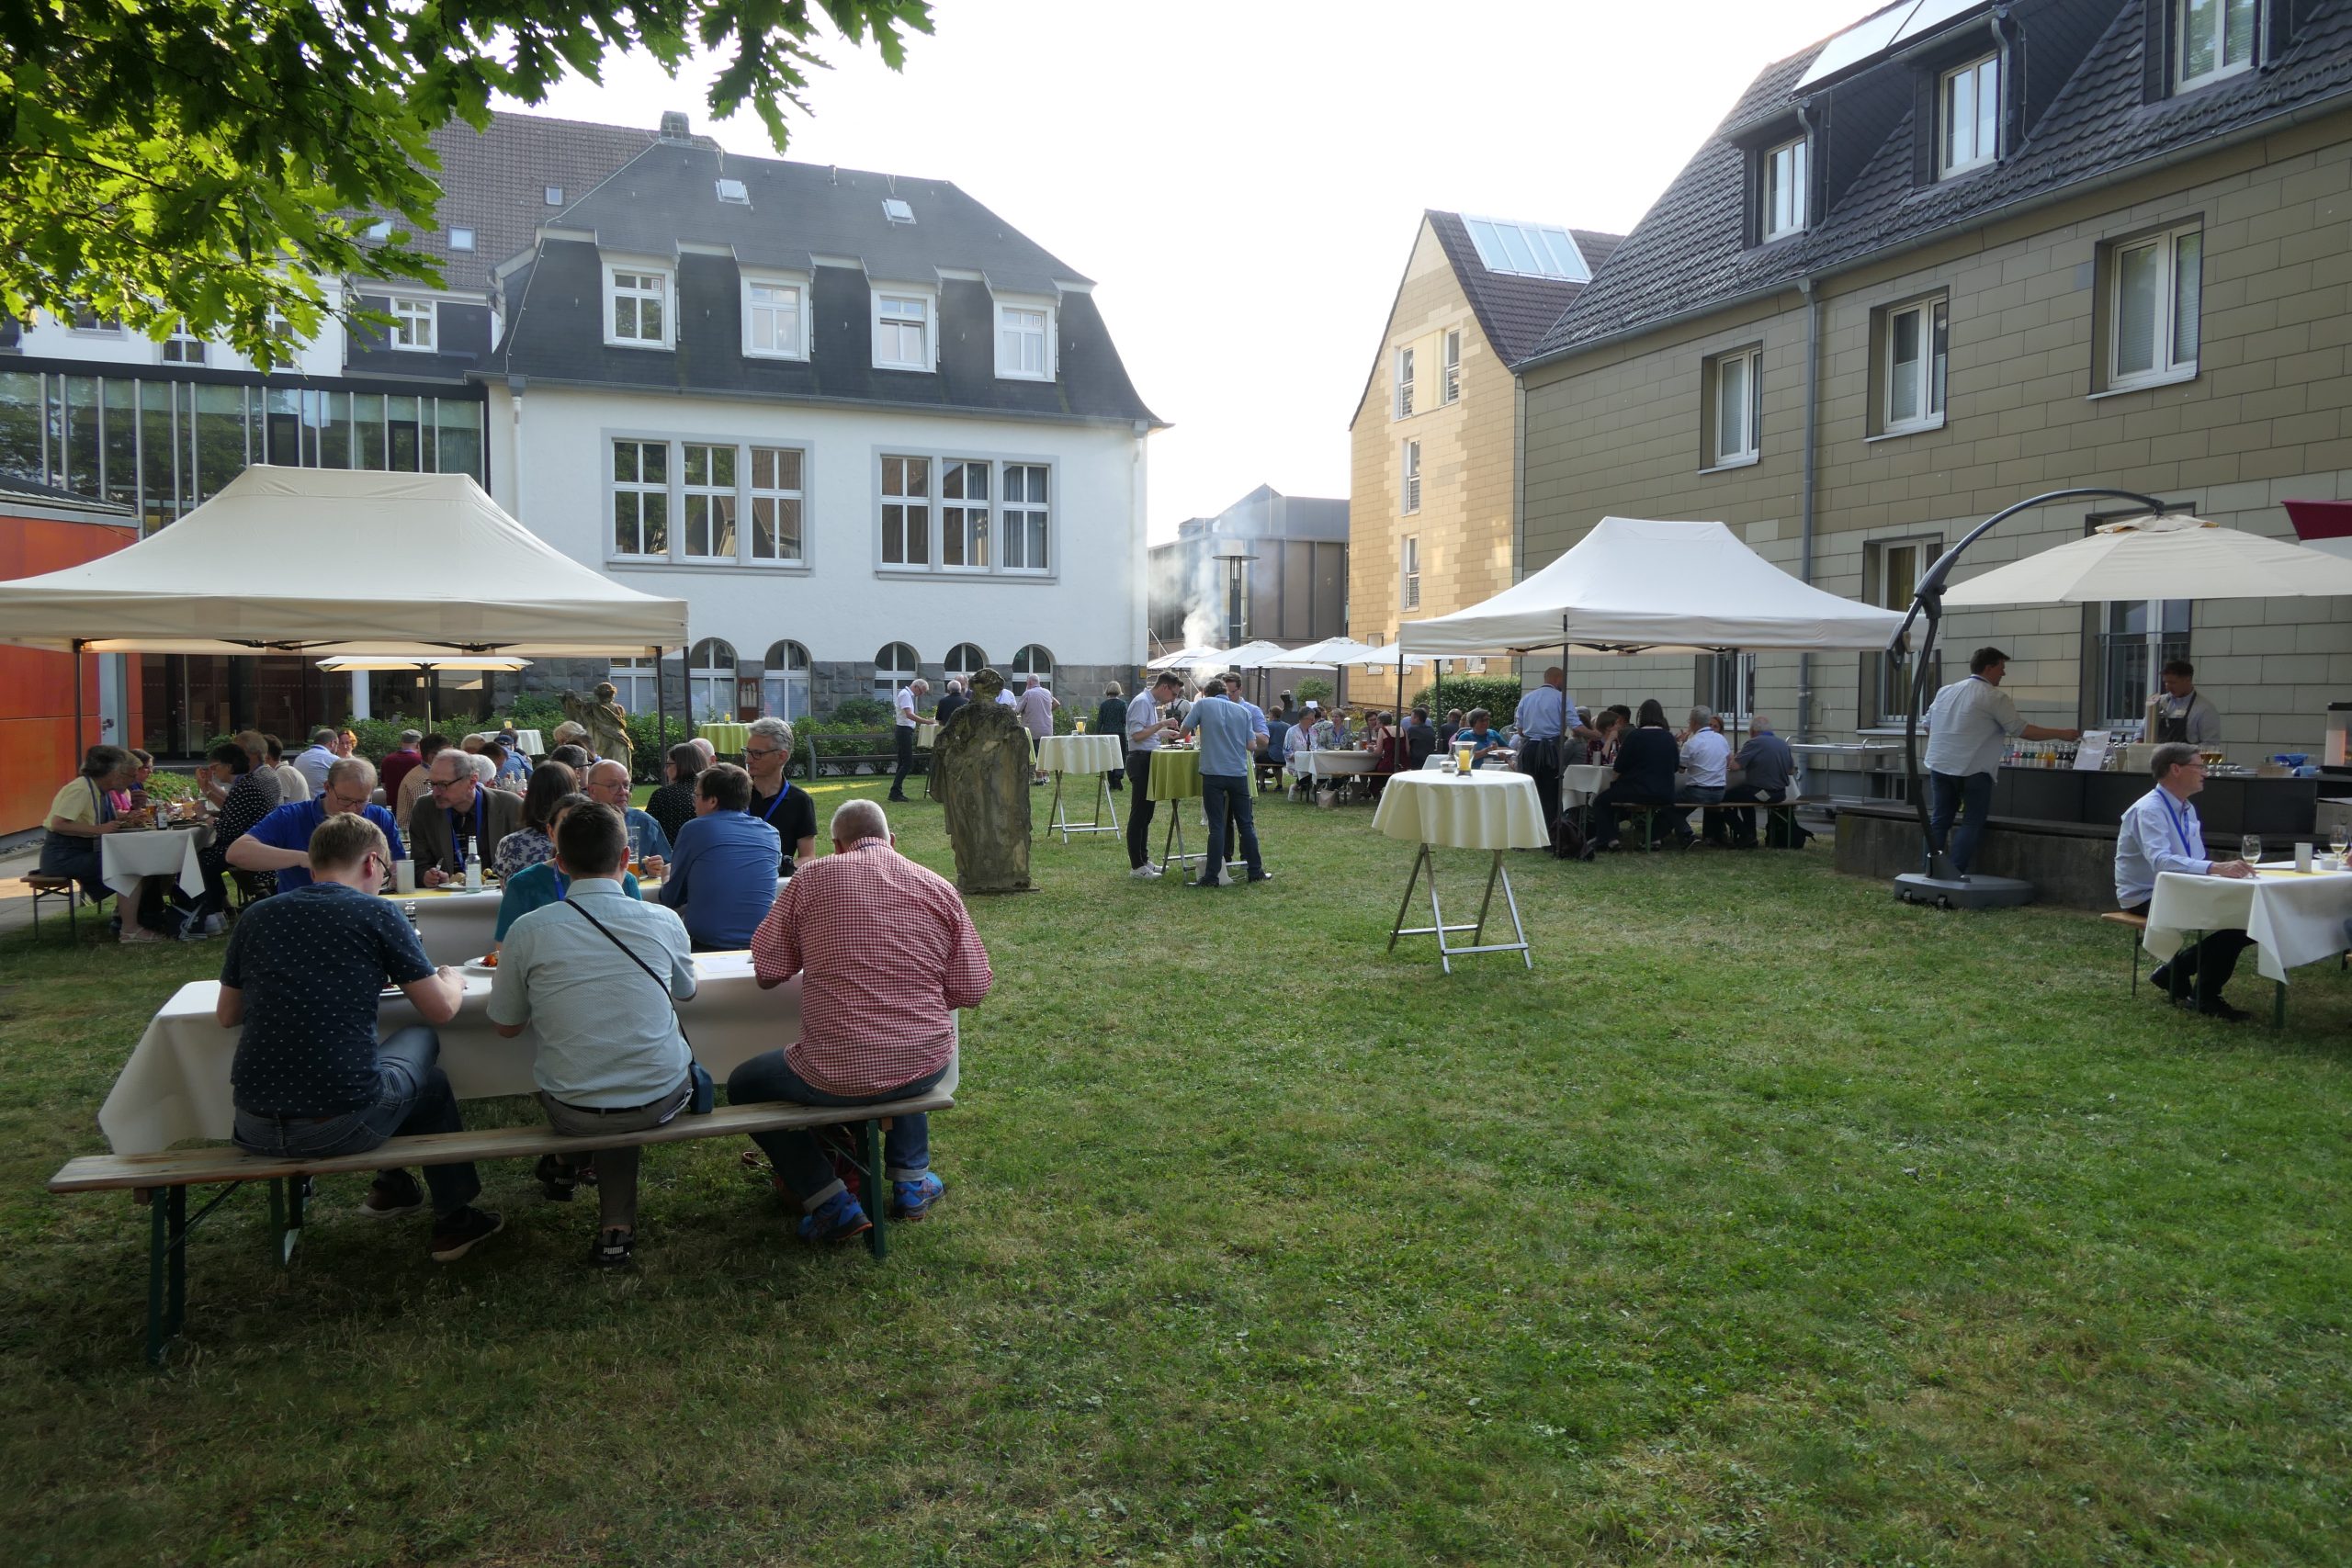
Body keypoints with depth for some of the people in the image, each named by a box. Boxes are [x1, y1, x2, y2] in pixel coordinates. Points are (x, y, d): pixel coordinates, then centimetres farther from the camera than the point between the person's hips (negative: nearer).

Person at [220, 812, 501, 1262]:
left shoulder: (256, 916, 7)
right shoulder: (376, 913, -5)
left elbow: (226, 1015, 20)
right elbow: (441, 1010, 0)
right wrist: (453, 981, 21)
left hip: (252, 1130, 5)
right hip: (340, 1126, -5)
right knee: (422, 1039, 25)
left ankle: (391, 1185, 44)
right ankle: (454, 1218, 30)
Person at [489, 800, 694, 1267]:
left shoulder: (528, 931, -10)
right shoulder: (663, 921, -7)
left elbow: (506, 1026, 5)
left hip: (573, 1113, 0)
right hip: (661, 1100, 0)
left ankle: (567, 1163, 54)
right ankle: (616, 1224, 27)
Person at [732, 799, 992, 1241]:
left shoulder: (813, 878, -5)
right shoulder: (939, 888, 1)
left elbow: (767, 969, -1)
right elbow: (972, 989, 2)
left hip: (838, 1074, -4)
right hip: (926, 1068, 4)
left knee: (743, 1085, 24)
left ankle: (831, 1203, 13)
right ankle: (911, 1179, 35)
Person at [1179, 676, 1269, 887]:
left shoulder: (1203, 705, 2)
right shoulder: (1243, 711, 10)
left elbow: (1185, 730, 7)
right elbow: (1252, 746, 6)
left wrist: (1196, 731, 29)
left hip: (1213, 773, -2)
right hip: (1239, 774, 2)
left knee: (1217, 826, -1)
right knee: (1246, 824, 11)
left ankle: (1212, 876, -1)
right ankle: (1256, 871, 16)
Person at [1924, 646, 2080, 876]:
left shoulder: (1945, 692, 13)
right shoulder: (1994, 697, -7)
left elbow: (1928, 725, 19)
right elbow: (2022, 729, -8)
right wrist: (2061, 734, 1)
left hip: (1939, 766, 6)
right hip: (1972, 771, -6)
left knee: (1939, 820, 11)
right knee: (1972, 823, 2)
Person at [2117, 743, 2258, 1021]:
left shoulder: (2187, 810, 11)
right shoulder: (2149, 810, -18)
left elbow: (2195, 863, 13)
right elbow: (2160, 860, -33)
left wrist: (2224, 870, -8)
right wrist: (2215, 868, -42)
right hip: (2146, 899, -9)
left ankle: (2174, 973, 6)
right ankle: (2206, 998, -5)